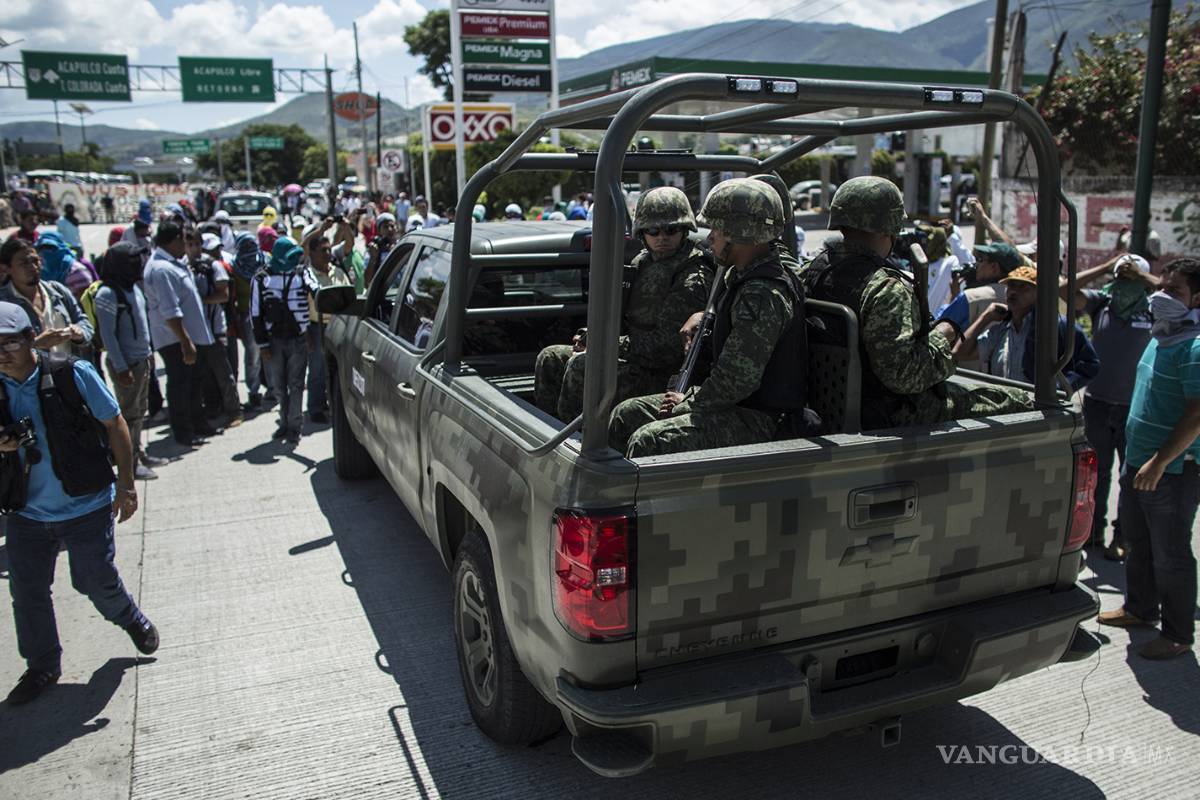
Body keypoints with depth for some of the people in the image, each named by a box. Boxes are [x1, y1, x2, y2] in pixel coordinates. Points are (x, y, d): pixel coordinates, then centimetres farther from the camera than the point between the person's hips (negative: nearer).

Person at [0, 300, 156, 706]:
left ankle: (133, 620, 40)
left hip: (87, 508, -4)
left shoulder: (73, 374, -13)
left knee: (96, 580, 8)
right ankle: (42, 667, 32)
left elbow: (115, 425, -6)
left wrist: (126, 484, -7)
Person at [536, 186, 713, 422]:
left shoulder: (693, 281, -14)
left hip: (659, 376, -9)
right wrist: (592, 336, 2)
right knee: (550, 358, 2)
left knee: (581, 365, -28)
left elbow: (669, 345, -21)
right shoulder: (643, 261, 13)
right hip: (633, 356, 9)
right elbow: (616, 313, 23)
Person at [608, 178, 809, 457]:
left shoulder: (763, 296, -23)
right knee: (625, 415, 8)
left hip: (757, 420, -11)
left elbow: (737, 381, -26)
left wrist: (691, 403, -11)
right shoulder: (737, 276, 10)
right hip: (734, 401, 11)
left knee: (647, 441, -28)